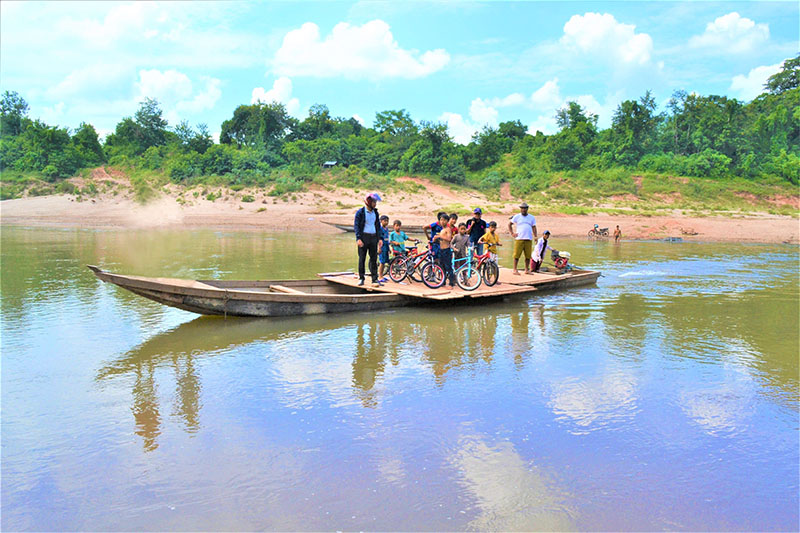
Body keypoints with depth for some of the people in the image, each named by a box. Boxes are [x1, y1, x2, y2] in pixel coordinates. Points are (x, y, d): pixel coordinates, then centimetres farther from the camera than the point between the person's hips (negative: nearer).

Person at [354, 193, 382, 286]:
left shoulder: (375, 212, 11)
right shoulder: (360, 212, -4)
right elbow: (356, 225, -7)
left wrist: (379, 238, 11)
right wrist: (358, 238, -16)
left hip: (373, 237, 4)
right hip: (363, 237, -4)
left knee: (374, 258, 0)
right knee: (362, 258, 2)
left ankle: (375, 279, 1)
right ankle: (361, 278, 12)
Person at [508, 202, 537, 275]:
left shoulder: (532, 217, 15)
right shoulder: (517, 216, 8)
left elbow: (534, 227, 16)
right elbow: (509, 224, 12)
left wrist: (535, 236, 3)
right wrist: (512, 233, 3)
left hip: (529, 239, 3)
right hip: (519, 239, -3)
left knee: (528, 255, 2)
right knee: (517, 255, -6)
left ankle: (526, 269, 11)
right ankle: (515, 269, -1)